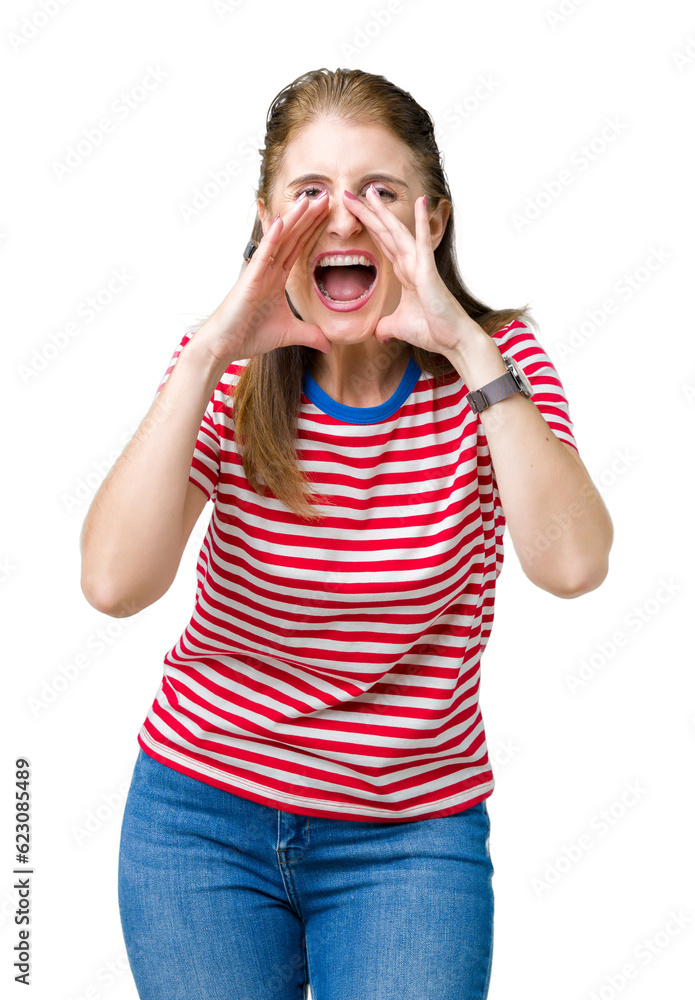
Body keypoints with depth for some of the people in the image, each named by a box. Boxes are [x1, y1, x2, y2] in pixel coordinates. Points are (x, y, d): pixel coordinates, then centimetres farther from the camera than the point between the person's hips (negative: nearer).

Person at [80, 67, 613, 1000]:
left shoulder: (492, 361, -8)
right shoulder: (227, 374, -7)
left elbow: (572, 565, -25)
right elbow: (114, 583, -22)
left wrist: (469, 348, -28)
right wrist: (208, 354, -26)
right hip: (202, 811, 1)